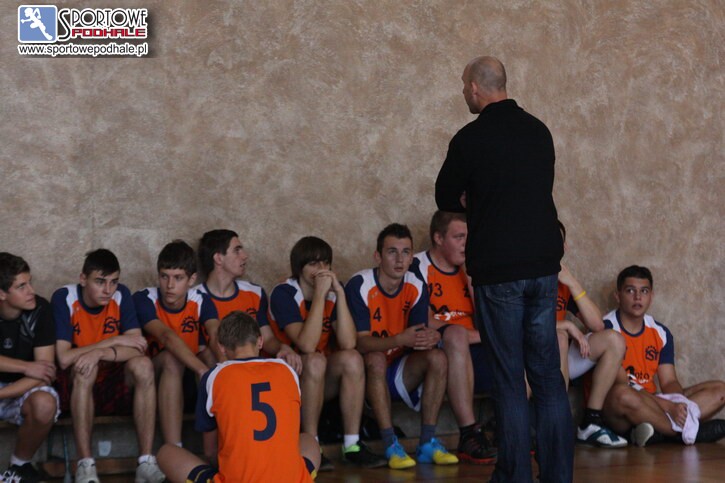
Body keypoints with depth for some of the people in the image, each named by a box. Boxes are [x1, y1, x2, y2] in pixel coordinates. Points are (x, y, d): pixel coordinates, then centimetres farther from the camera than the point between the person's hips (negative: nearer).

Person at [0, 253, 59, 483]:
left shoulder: (39, 309, -13)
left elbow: (46, 372, -17)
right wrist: (26, 367, -23)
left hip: (23, 388, 0)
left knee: (44, 404, -35)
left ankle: (20, 463, -6)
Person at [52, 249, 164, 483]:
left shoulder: (121, 295, -5)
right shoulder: (64, 298, -14)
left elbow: (137, 348, -13)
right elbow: (63, 358, -22)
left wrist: (101, 353, -32)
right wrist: (115, 342, -20)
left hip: (115, 389, 3)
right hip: (75, 389, -3)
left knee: (143, 365, -26)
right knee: (84, 367, -34)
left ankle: (146, 461, -28)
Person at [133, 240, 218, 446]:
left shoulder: (201, 302, -5)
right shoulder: (144, 300, -15)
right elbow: (167, 337, -34)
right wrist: (202, 370, -51)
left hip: (191, 383, 3)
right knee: (171, 359, -34)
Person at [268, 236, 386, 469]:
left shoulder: (334, 291, -4)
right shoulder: (284, 294, -17)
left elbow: (348, 343, -20)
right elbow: (307, 345, -31)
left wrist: (339, 293, -24)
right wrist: (319, 294, -30)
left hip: (325, 380, 4)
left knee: (352, 358, -24)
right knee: (315, 361, -33)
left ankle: (352, 446, -20)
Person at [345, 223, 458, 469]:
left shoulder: (416, 287, -1)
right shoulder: (359, 285, -17)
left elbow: (419, 335, -4)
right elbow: (360, 342, -24)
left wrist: (430, 338, -30)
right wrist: (400, 340, -41)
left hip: (398, 371, 5)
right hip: (366, 372, -4)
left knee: (438, 358, -21)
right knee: (376, 359, -36)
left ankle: (427, 443, -16)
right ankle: (391, 446, -33)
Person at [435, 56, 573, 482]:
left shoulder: (471, 138, -10)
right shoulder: (538, 131, 8)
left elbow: (447, 199, 0)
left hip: (497, 270, -5)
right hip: (544, 263, 5)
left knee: (509, 379, 1)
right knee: (548, 374, 9)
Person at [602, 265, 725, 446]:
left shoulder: (660, 333, 13)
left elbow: (669, 382, 8)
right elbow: (620, 387, -17)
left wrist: (677, 404, -18)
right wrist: (668, 406, -25)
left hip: (649, 406, 7)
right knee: (621, 395, -42)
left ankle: (658, 433, -28)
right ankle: (688, 430, -22)